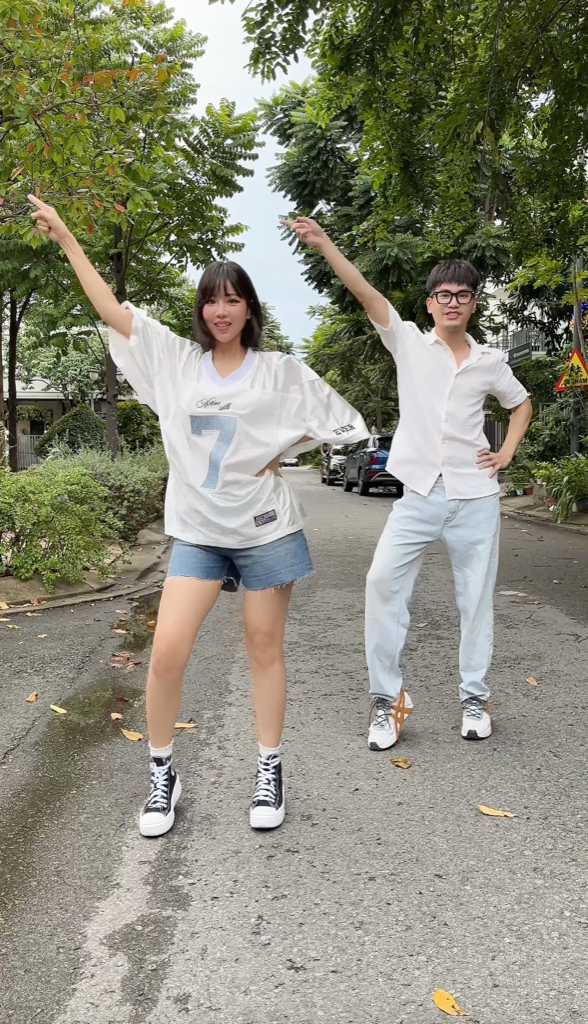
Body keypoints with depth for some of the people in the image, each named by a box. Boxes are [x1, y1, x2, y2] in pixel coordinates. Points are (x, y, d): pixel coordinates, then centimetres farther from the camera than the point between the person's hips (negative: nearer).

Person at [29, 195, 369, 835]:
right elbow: (111, 309, 5)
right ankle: (162, 775, 15)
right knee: (166, 654, -6)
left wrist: (280, 452, -3)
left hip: (265, 528, -1)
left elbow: (340, 422, 6)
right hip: (197, 530, 2)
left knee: (264, 649, 8)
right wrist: (65, 239, 5)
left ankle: (269, 772, 23)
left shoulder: (279, 371, 1)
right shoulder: (177, 361, 6)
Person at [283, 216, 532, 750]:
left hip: (476, 497, 2)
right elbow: (365, 292, -11)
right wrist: (324, 244, -22)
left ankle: (475, 697, 23)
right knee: (383, 581, -14)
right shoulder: (409, 342, 3)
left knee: (477, 597, 7)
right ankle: (387, 697, -1)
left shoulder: (491, 361, 8)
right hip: (420, 495, -1)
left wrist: (507, 453, 10)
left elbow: (521, 403, 25)